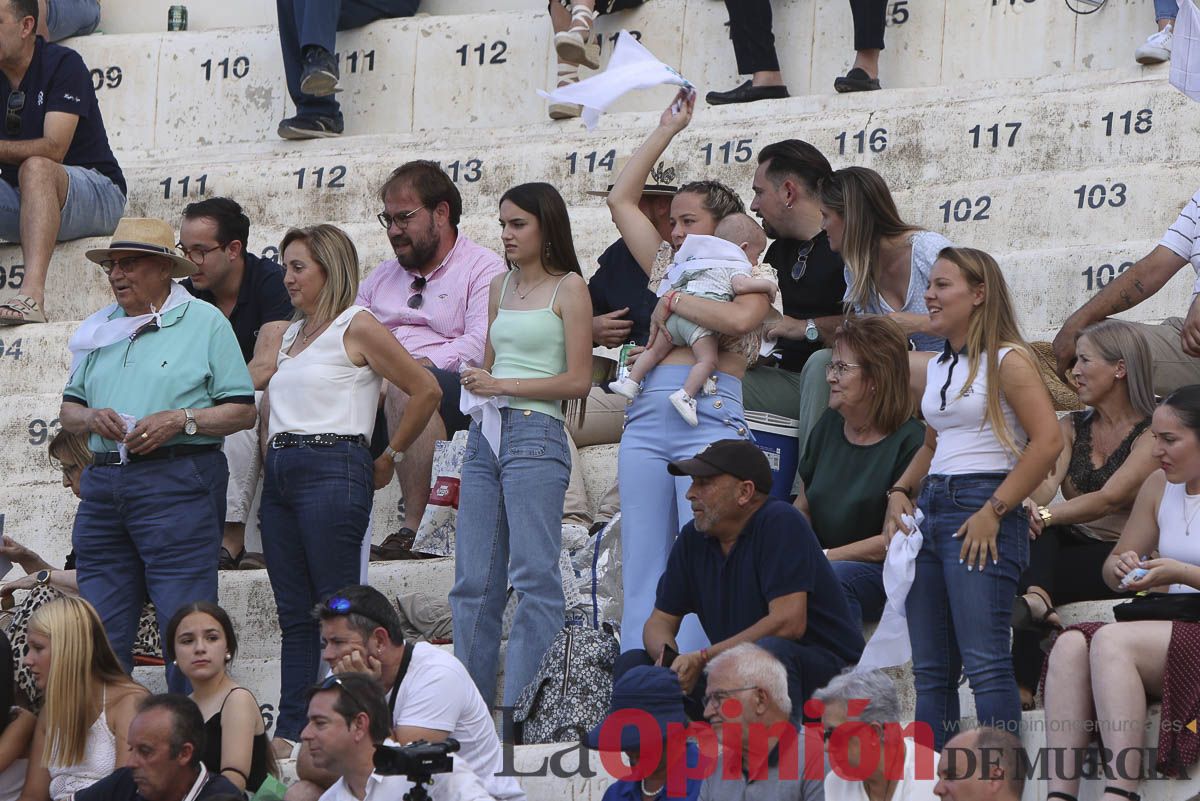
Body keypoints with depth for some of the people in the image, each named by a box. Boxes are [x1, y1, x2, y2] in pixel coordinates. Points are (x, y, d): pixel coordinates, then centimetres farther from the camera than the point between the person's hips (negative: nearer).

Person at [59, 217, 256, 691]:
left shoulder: (204, 323, 3)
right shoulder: (100, 329, 20)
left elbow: (243, 411, -1)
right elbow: (68, 409, 22)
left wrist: (179, 421, -14)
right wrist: (90, 417, -1)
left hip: (177, 479, -6)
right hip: (103, 484, 6)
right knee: (99, 633, 5)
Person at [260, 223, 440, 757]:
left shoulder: (357, 327, -4)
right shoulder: (292, 334, 20)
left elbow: (426, 391, -7)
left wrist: (389, 459, -1)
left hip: (333, 471, -8)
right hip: (280, 473, 8)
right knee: (294, 614, 6)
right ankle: (290, 731, 5)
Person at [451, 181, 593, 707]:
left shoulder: (568, 288, 0)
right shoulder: (501, 287, 19)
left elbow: (578, 381, -6)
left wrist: (502, 385, -10)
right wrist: (477, 385, 2)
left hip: (536, 434, -7)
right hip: (486, 434, 7)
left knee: (534, 576, -9)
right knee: (473, 580, 3)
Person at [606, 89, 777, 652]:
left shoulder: (751, 277, 8)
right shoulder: (670, 267, 24)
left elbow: (738, 318, -15)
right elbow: (621, 200, 27)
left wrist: (675, 304, -4)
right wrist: (666, 131, 27)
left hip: (709, 421, -6)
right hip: (646, 421, 6)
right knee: (642, 572, 1)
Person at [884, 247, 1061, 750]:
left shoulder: (1006, 360, -7)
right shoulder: (937, 368, 17)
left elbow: (1048, 440, -15)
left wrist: (994, 511, -17)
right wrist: (900, 493, 10)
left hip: (981, 509, -9)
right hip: (929, 510, 9)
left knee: (984, 662, -14)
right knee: (930, 669, 7)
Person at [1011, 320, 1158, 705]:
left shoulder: (1151, 435, -5)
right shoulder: (1072, 428, 15)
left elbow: (1108, 500, -18)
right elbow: (1044, 483, -5)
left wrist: (1044, 515, -29)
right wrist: (1027, 507, -29)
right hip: (1067, 549, 5)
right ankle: (1036, 598, -54)